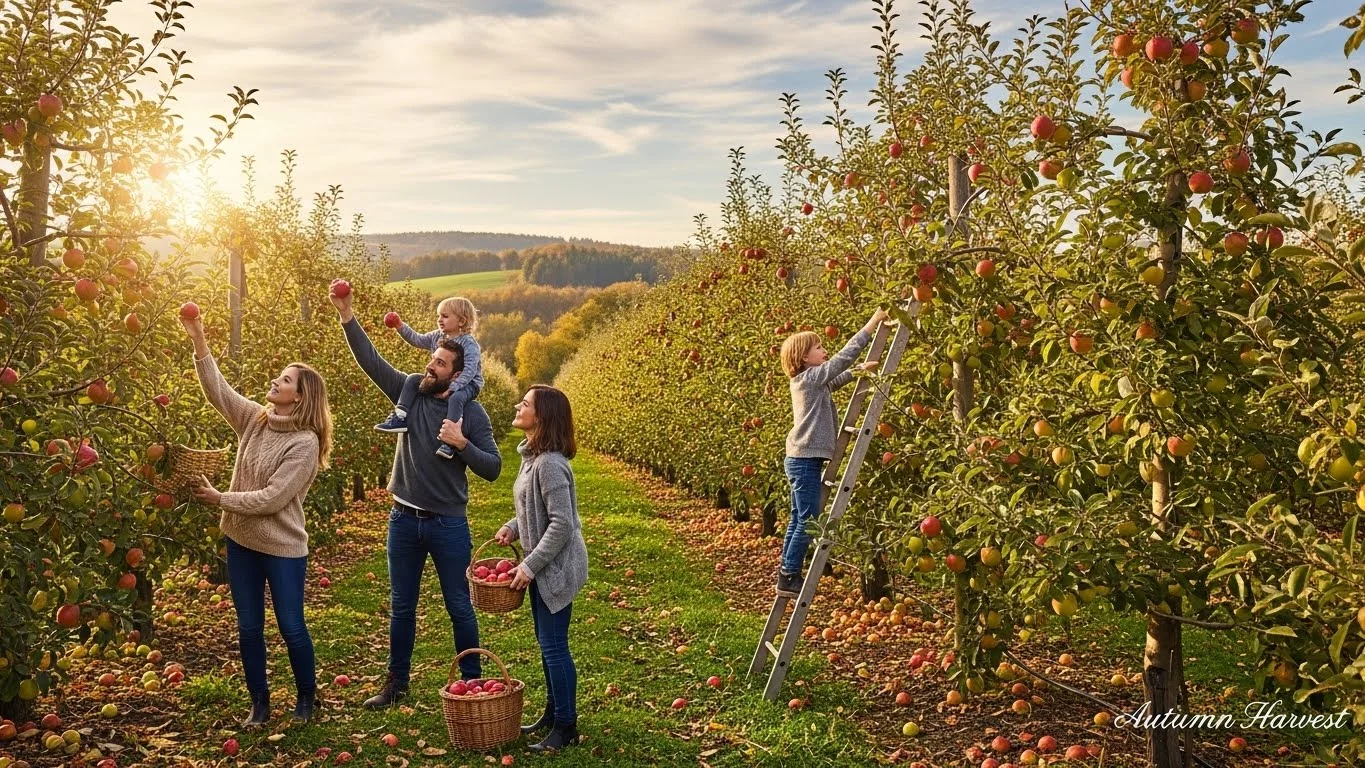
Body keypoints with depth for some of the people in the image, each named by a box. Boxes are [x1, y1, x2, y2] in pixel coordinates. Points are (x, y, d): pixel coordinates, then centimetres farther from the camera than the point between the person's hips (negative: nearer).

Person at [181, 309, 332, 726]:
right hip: (241, 540, 6)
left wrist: (219, 498, -16)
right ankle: (259, 702, 28)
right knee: (249, 628, 13)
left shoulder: (305, 443, -19)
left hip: (282, 548, -6)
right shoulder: (255, 419, 1)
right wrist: (199, 344, -13)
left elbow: (271, 498, -22)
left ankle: (307, 697, 28)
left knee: (291, 628, 6)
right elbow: (218, 390, -2)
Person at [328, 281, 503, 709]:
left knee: (459, 606, 8)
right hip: (404, 520, 3)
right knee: (401, 607, 15)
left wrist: (461, 443, -24)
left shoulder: (471, 413, -8)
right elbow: (370, 361, -9)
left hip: (448, 524, -3)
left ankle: (472, 682, 24)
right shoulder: (410, 393, -1)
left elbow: (493, 469, -10)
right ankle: (396, 683, 30)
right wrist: (346, 315, -18)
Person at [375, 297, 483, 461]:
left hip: (467, 384, -8)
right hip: (441, 381, 8)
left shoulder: (469, 343, -18)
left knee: (455, 398, -39)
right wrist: (401, 327, -1)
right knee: (413, 379, -4)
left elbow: (470, 370, -27)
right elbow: (417, 339, 16)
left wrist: (451, 387, -37)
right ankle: (400, 418, -9)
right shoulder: (437, 337, 6)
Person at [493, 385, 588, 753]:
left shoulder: (549, 464, -24)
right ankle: (553, 712, 33)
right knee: (546, 643, 19)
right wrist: (512, 527, 4)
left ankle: (566, 727, 11)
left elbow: (561, 523, -25)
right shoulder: (532, 456, 6)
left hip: (556, 567, -10)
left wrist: (530, 565, -21)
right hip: (541, 565, 10)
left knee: (554, 646, -1)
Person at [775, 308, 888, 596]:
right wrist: (872, 324, -14)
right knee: (808, 522, -5)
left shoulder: (810, 381, 14)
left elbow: (836, 378, 30)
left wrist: (860, 369, 16)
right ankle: (789, 577, 1)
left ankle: (787, 575, 18)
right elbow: (843, 357, -15)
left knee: (799, 520, 13)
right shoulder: (810, 377, -12)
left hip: (801, 459, 10)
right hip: (806, 461, -10)